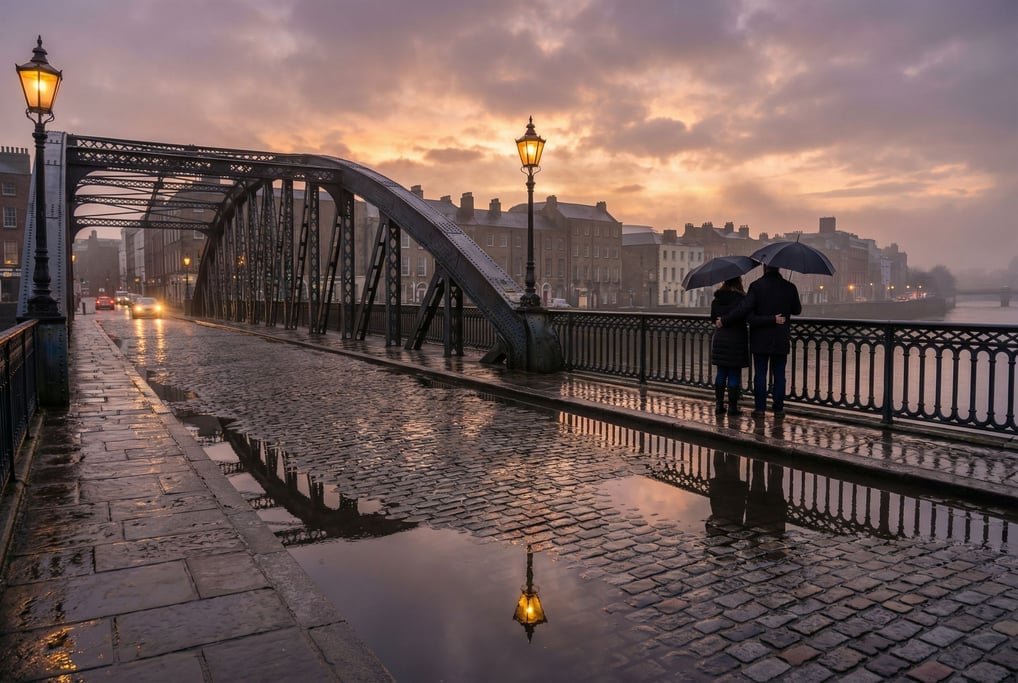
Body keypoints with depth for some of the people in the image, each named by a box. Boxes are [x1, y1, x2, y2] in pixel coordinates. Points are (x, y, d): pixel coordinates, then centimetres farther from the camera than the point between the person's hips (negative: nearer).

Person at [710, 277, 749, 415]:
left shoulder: (716, 299, 4)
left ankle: (719, 405, 15)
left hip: (719, 339, 5)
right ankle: (732, 406, 7)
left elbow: (713, 317, 8)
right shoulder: (740, 298, -12)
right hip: (736, 339, -5)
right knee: (734, 374, 3)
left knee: (721, 373, 12)